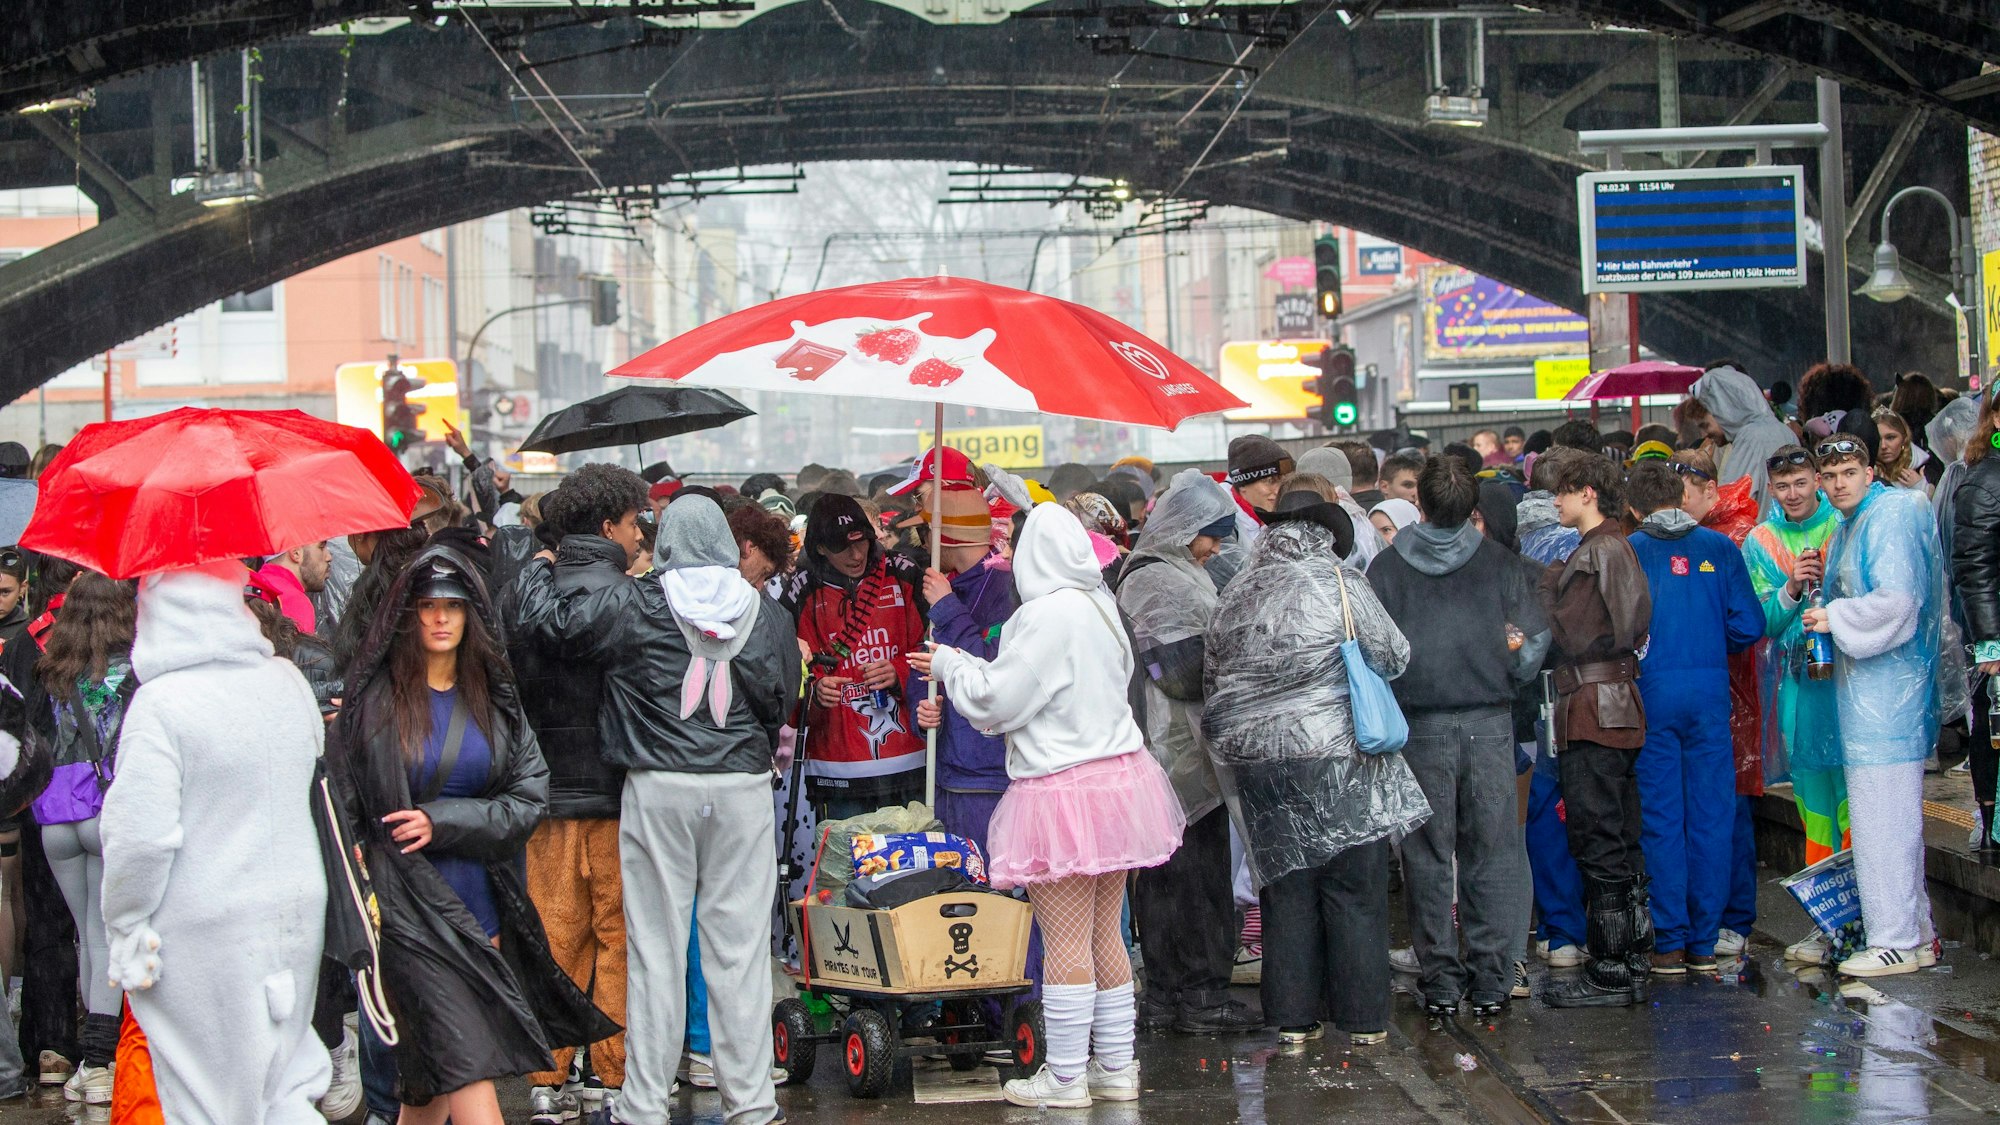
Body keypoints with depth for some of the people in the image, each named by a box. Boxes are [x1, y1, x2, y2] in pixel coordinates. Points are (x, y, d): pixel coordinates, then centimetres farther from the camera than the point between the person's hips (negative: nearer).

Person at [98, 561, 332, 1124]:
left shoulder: (159, 704, -16)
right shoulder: (287, 684, 4)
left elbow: (139, 836, -19)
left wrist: (125, 929, -7)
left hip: (201, 936, -6)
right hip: (296, 910, 6)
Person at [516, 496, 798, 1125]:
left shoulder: (635, 606, -6)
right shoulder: (767, 615, 3)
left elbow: (547, 619, 0)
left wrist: (539, 567, 20)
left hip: (659, 789, -2)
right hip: (743, 789, 2)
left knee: (656, 948, 3)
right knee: (741, 949, 5)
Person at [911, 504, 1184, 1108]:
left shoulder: (1048, 614, -18)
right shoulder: (1100, 606, 9)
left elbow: (996, 700, -13)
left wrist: (951, 666, 6)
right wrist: (962, 669, 22)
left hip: (1062, 786, -9)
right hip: (1117, 777, 9)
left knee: (1065, 941, -2)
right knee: (1104, 935, 15)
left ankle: (1065, 1078, 4)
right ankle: (1115, 1068, 20)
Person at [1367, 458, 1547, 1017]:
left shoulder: (1387, 567, -1)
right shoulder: (1500, 562, 1)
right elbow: (1532, 637, -2)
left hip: (1420, 726, 0)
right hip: (1488, 720, 0)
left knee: (1429, 855, 5)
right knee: (1491, 850, 6)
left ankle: (1441, 979, 6)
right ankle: (1490, 977, 6)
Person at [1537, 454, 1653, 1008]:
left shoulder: (1598, 552, -13)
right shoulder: (1617, 548, 17)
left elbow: (1575, 635, -16)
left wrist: (1550, 585, -3)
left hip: (1594, 707, -10)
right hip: (1617, 708, 10)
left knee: (1598, 843, -7)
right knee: (1620, 844, 13)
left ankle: (1609, 974, -5)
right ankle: (1631, 962, 18)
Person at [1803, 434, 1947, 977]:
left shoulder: (1891, 516, -13)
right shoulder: (1849, 527, 18)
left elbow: (1895, 599, -22)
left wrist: (1835, 618, -12)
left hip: (1887, 683, -10)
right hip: (1863, 684, 10)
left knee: (1882, 814, -8)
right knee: (1895, 814, 14)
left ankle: (1897, 941, -4)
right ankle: (1915, 931, 20)